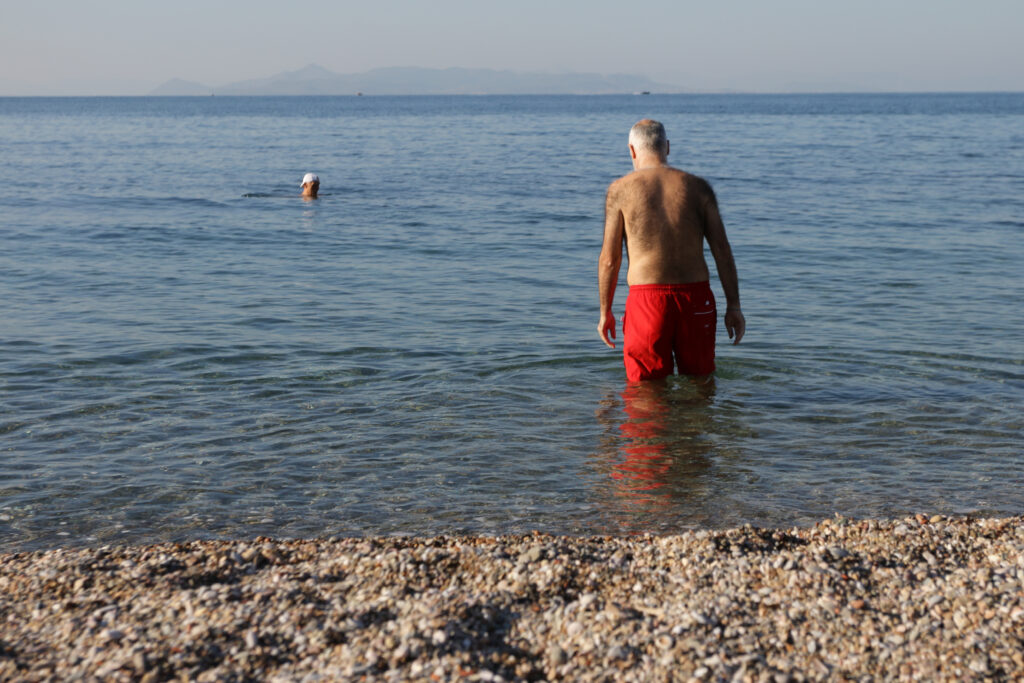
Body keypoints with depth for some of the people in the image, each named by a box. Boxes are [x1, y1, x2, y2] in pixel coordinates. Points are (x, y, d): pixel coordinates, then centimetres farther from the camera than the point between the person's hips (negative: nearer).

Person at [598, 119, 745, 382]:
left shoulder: (621, 189, 1)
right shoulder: (698, 187, 6)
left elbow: (609, 260, 0)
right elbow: (722, 251, 3)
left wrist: (605, 312, 9)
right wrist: (733, 306, 7)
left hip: (647, 300, -2)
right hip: (696, 297, 2)